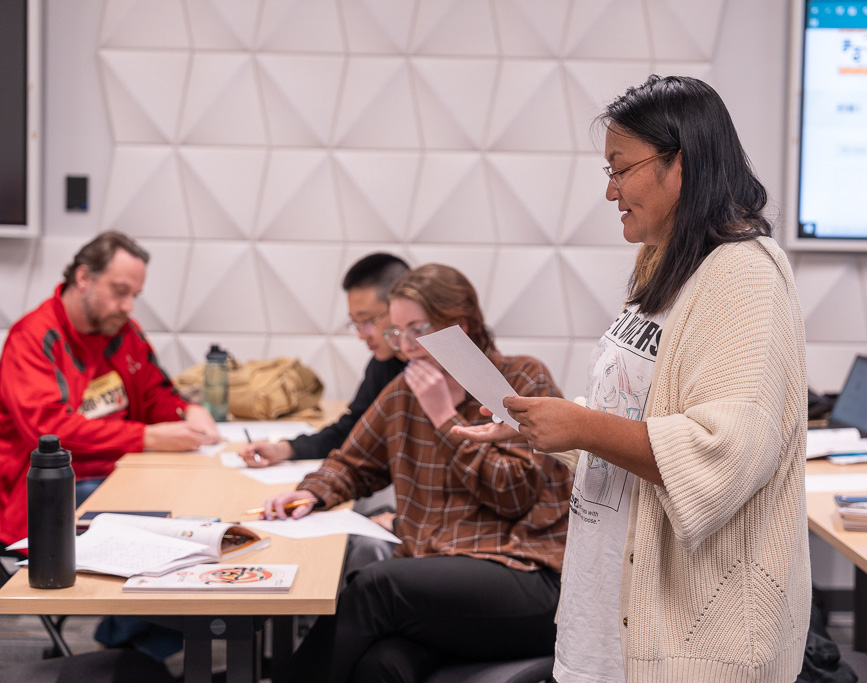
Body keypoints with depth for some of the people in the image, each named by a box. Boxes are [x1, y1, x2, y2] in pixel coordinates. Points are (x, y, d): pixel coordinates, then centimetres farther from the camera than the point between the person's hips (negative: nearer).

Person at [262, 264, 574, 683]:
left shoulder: (525, 381, 1)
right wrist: (313, 493, 5)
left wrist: (445, 417, -10)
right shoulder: (404, 393, 15)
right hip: (429, 577, 4)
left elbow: (512, 495, -9)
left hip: (522, 579, -4)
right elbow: (353, 464, 27)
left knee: (376, 583, -29)